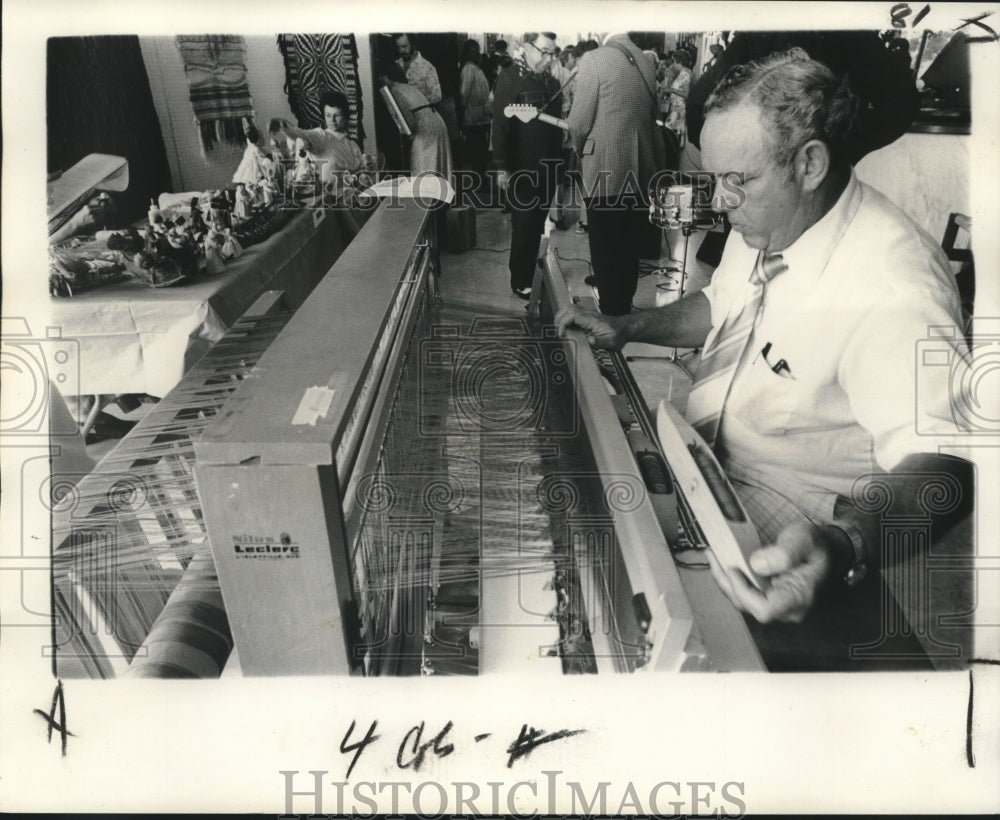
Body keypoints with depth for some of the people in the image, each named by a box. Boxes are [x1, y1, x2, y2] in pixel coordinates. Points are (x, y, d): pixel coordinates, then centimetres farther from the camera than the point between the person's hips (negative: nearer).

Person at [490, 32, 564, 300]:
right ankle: (520, 281, 11)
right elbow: (501, 125, -15)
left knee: (538, 224, 13)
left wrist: (559, 160, 13)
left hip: (548, 166, 7)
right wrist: (502, 167, -18)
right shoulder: (509, 79, -10)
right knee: (524, 225, 0)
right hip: (522, 168, -6)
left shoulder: (550, 81, 11)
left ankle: (533, 273, 24)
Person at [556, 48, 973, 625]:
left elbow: (941, 460, -39)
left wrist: (844, 549, -58)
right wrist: (624, 329, 5)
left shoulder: (891, 289, -31)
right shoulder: (765, 224, -1)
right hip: (700, 446, 9)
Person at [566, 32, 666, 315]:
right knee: (629, 253, 16)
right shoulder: (646, 63, 7)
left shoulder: (594, 59, -10)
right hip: (640, 171, 6)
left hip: (605, 171, -6)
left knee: (606, 254, 3)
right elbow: (652, 116, 14)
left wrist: (582, 152, 9)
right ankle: (624, 310, 29)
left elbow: (579, 122, -9)